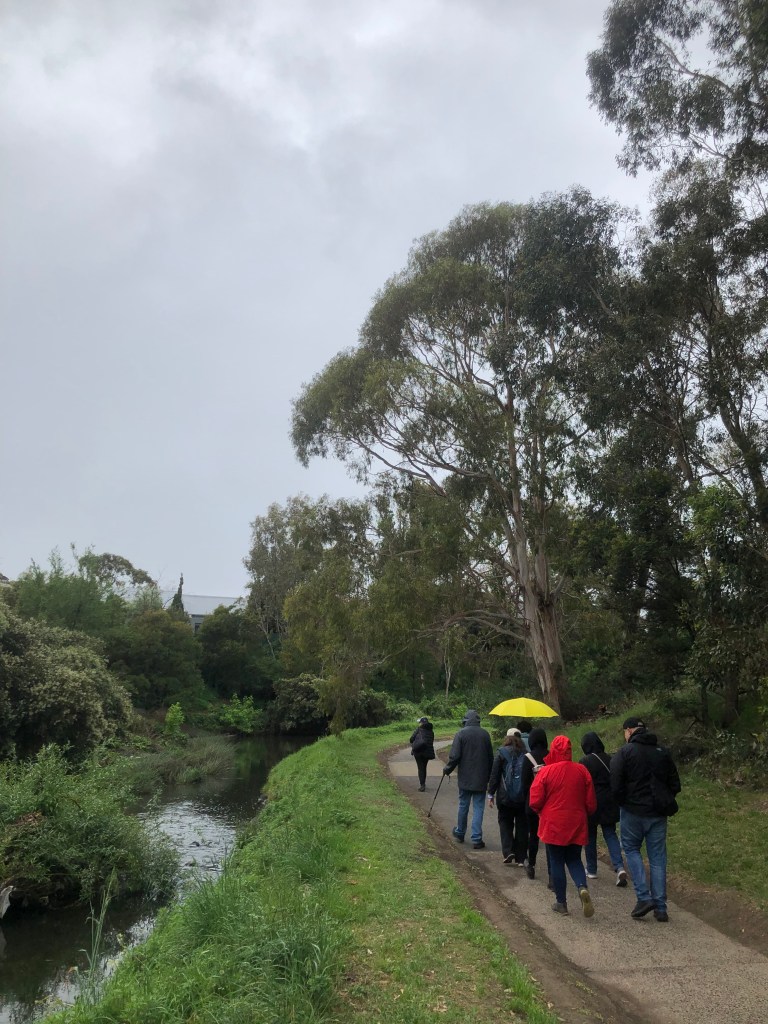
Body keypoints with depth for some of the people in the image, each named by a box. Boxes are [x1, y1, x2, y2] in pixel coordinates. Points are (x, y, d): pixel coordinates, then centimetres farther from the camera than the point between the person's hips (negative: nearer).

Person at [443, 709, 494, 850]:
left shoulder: (461, 734, -9)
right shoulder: (485, 734, 1)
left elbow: (454, 756, -13)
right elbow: (491, 757, 8)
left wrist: (447, 769, 4)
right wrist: (489, 776, 19)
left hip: (465, 778, -1)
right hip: (481, 779, 1)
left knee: (463, 806, 13)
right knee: (478, 808, 4)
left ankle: (460, 834, 29)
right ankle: (476, 839, 1)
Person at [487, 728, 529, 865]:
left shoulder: (501, 754, -5)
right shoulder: (526, 755, -2)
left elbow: (494, 776, -4)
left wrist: (491, 795, 2)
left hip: (505, 797, -1)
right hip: (523, 797, 1)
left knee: (505, 823, 15)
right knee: (522, 826, 11)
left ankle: (508, 851, 1)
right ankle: (520, 858, 12)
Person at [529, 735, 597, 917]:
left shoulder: (546, 771, -13)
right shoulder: (582, 771, -5)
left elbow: (535, 801, -10)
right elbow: (591, 803, 2)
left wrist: (543, 813, 12)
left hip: (553, 826, -2)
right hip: (577, 825, 3)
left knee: (557, 862, 11)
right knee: (574, 860, 17)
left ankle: (561, 902, 15)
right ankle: (582, 887, -9)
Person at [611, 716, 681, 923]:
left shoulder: (624, 752, -9)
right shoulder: (662, 752, 6)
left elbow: (616, 785, -14)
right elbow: (675, 784, 8)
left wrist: (623, 803, 3)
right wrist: (664, 802, 16)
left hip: (633, 811, -4)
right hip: (658, 813, 4)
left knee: (631, 849, 14)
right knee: (657, 857, 11)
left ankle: (644, 897, 3)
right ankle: (660, 907, 12)